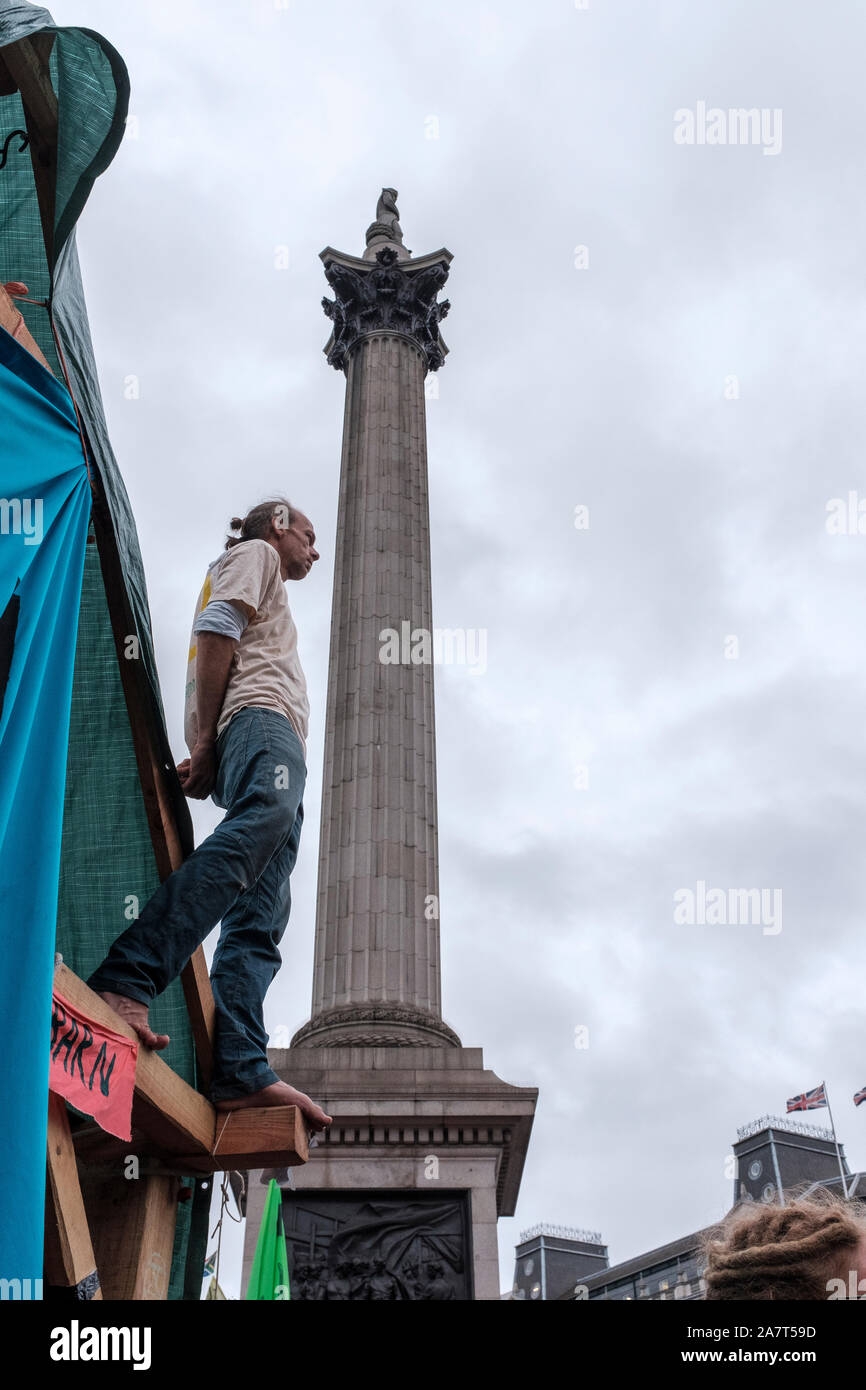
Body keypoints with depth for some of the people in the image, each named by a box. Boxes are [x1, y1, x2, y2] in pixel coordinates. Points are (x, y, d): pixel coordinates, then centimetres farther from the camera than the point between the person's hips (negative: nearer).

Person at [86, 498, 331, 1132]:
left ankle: (241, 1072, -25)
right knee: (264, 820, -40)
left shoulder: (272, 598, 43)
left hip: (278, 751, 10)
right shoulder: (254, 554, 18)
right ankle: (127, 978, -52)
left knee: (259, 921, -10)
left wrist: (210, 753, 10)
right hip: (259, 715, -10)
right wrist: (207, 742, -12)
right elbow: (216, 628, -2)